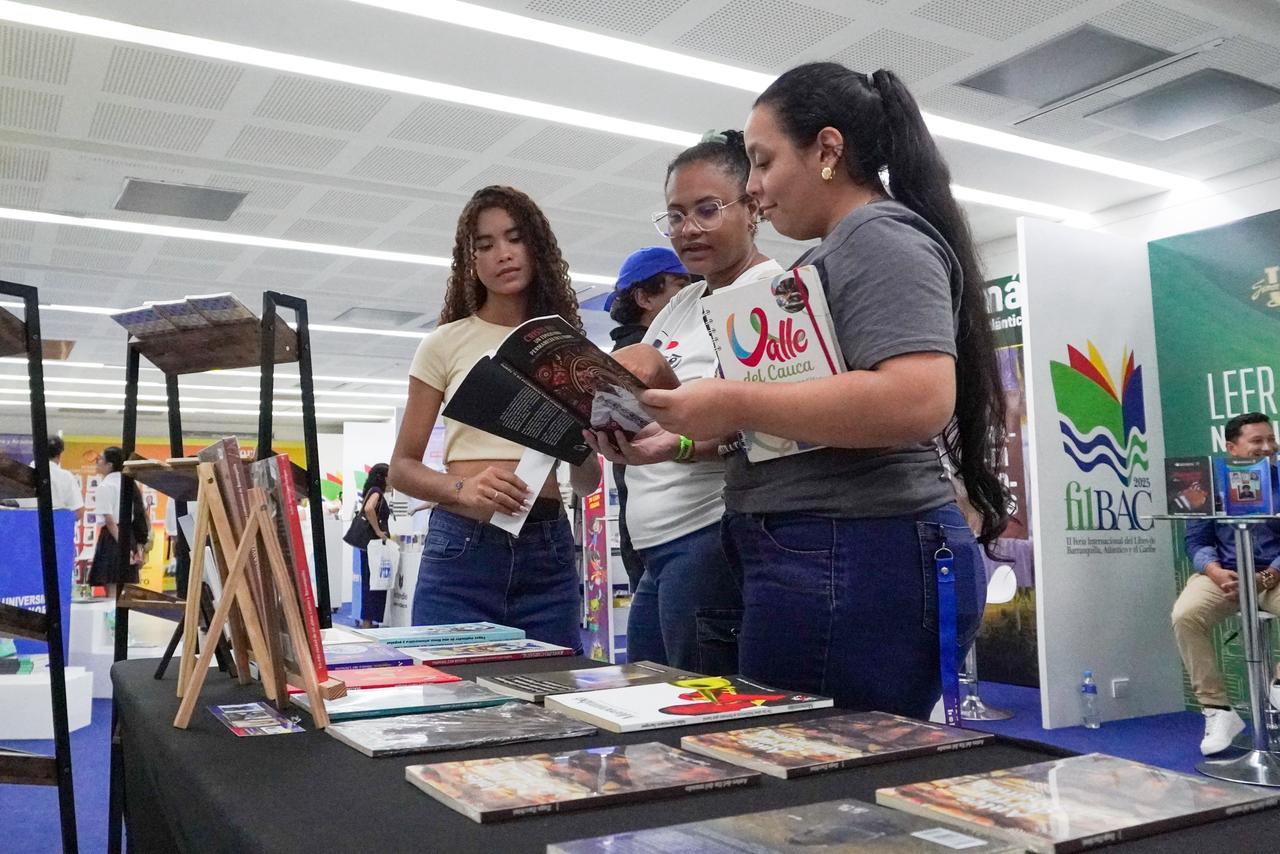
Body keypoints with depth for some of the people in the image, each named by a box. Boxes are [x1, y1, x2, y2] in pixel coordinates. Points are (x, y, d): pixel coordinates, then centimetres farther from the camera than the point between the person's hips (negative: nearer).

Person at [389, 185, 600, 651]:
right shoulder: (445, 344, 3)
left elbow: (587, 483, 10)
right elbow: (402, 467, 2)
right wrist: (462, 490, -18)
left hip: (548, 551, 2)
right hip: (461, 547, -2)